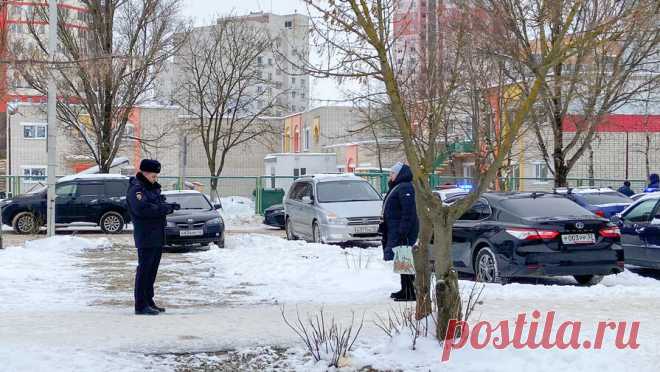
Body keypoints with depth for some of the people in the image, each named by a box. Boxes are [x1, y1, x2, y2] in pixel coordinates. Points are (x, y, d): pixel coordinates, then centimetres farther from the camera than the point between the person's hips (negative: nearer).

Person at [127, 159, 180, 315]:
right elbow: (142, 208, -26)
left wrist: (169, 206, -3)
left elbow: (159, 205, 20)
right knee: (144, 270, -7)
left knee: (152, 270, 15)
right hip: (146, 236, -9)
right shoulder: (136, 188, -13)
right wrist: (166, 208, -23)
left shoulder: (153, 187, 17)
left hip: (157, 236, 9)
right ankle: (141, 305, -3)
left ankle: (149, 301, 24)